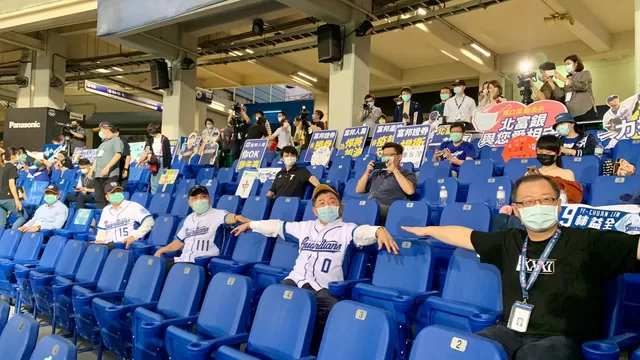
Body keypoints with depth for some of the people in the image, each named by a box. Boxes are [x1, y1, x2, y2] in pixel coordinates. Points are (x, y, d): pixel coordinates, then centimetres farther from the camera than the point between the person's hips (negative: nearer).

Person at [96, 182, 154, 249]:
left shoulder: (133, 206, -1)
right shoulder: (106, 210, 22)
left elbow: (149, 221, -11)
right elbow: (102, 230, 31)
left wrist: (134, 236, -18)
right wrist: (99, 241, 10)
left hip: (128, 245, -6)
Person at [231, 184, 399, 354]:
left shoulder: (346, 229, 7)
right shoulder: (305, 227, 22)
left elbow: (364, 231, -14)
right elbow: (277, 226, 30)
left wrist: (379, 231, -38)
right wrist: (249, 224, 36)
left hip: (323, 288, -4)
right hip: (296, 279, 4)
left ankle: (311, 349, -14)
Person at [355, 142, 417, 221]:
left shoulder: (407, 174, 10)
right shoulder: (376, 173, 26)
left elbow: (410, 191, -12)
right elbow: (358, 191, 22)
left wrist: (395, 170, -7)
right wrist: (367, 172, 9)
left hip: (389, 210, -6)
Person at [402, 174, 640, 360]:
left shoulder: (587, 242, -4)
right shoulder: (509, 242, 10)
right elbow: (465, 235, 21)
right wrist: (427, 230, 32)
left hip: (561, 339, -3)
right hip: (512, 332, 4)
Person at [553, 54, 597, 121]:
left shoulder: (585, 73, 12)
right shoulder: (568, 79, 24)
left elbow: (582, 86, -10)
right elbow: (560, 94, 8)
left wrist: (563, 79, -7)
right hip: (571, 114, 4)